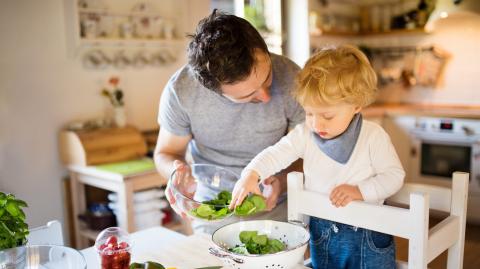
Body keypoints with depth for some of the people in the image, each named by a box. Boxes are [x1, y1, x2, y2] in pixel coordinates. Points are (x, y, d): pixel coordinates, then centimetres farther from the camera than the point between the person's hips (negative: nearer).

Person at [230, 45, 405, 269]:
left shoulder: (373, 136, -15)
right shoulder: (305, 134, -8)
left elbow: (395, 175, -11)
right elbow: (277, 154, -12)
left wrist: (360, 191, -25)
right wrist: (251, 174, -30)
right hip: (320, 231, 3)